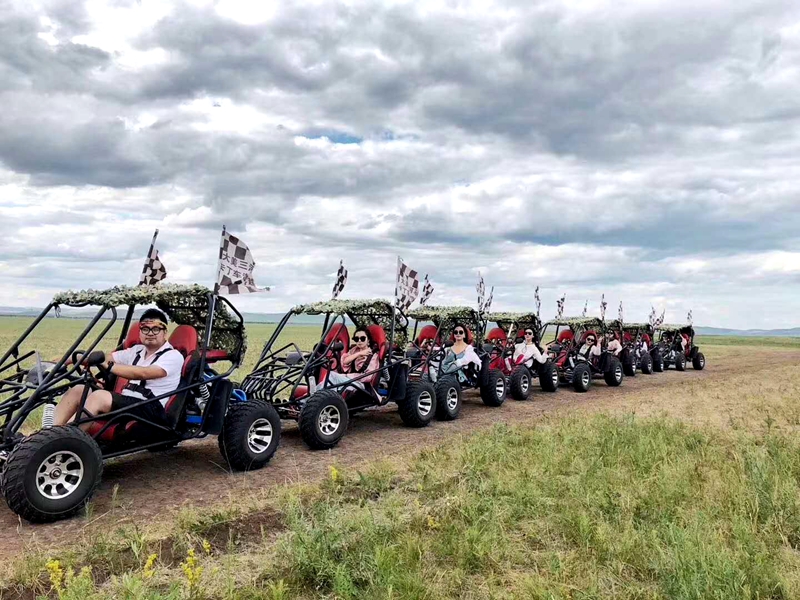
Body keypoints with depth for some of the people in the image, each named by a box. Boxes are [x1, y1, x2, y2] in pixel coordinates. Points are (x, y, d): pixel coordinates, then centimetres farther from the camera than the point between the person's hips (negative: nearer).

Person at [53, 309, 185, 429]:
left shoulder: (174, 356, -5)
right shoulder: (137, 351, 21)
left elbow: (143, 373, -20)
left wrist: (108, 366, -27)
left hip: (150, 411, -8)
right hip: (125, 403, 8)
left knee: (99, 396, -27)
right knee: (78, 390, -4)